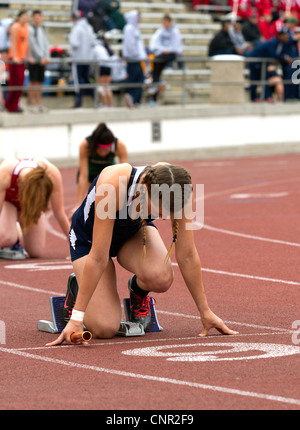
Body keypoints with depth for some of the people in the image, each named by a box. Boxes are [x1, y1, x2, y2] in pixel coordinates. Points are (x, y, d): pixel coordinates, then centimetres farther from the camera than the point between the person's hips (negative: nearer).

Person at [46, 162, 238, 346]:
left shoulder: (180, 190, -30)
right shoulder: (112, 185, -42)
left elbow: (187, 255, -19)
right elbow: (98, 258, -39)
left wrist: (205, 312, -14)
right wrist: (76, 318, -36)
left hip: (134, 233, 3)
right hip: (89, 238, -3)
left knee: (161, 277, -32)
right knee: (105, 329, -18)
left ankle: (138, 289, 5)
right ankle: (77, 289, 15)